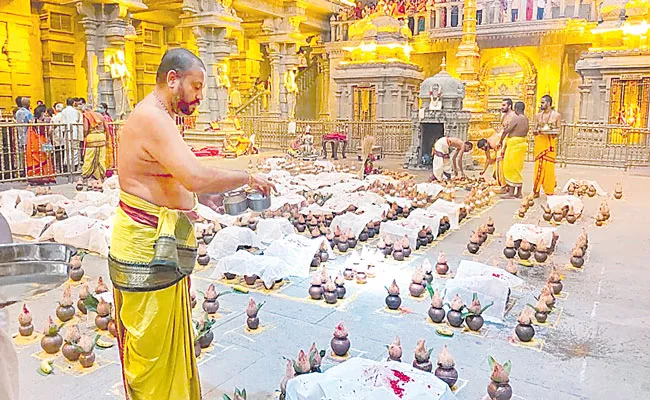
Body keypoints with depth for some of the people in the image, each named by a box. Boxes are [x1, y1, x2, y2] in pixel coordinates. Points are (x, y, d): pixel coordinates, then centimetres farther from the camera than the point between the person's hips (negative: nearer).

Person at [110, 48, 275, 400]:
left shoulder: (153, 117, 15)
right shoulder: (153, 119, -19)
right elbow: (195, 176, -31)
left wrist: (198, 195, 10)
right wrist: (248, 178, -17)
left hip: (159, 245, 11)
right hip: (148, 250, -11)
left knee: (169, 341, 23)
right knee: (150, 343, 4)